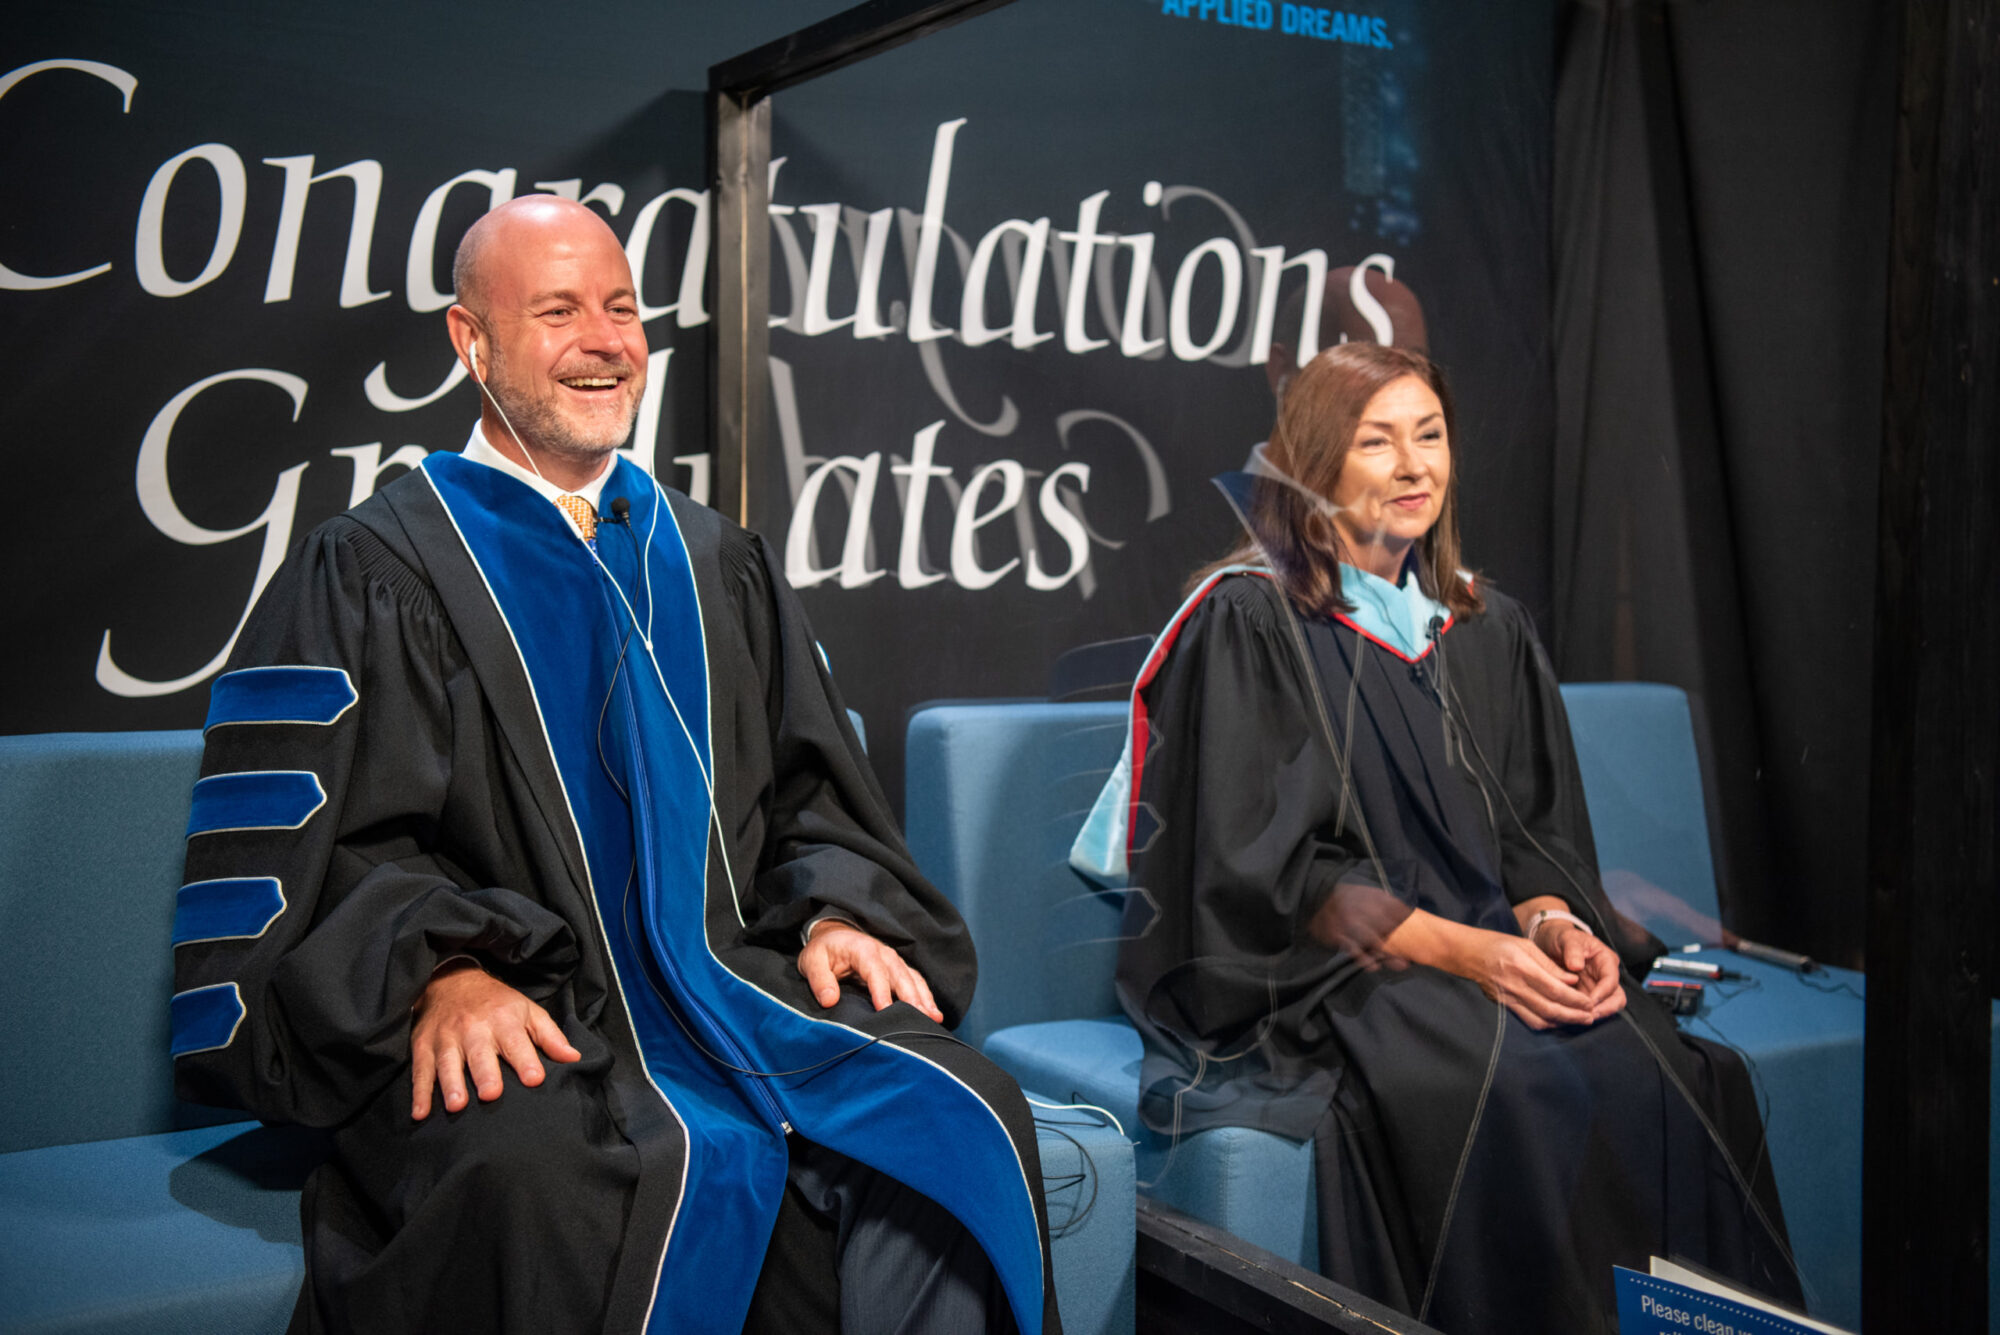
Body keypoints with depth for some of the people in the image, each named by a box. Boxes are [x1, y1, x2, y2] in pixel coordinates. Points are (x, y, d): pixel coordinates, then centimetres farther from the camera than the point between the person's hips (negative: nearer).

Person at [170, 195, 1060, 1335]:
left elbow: (811, 791, 19)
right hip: (516, 1022, -3)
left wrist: (835, 911, -1)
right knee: (553, 1174, -37)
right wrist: (442, 971, -21)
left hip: (727, 984, 4)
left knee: (964, 1115, -22)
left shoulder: (716, 562, 20)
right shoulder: (374, 574, 5)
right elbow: (321, 850, -3)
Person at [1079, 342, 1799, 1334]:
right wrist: (1458, 950, -18)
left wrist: (1553, 921, -7)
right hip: (1306, 980, -5)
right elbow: (1266, 866, -10)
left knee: (1676, 1075, -22)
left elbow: (1532, 832, 16)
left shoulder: (1487, 629, 16)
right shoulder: (1249, 620, -4)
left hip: (1482, 947, 6)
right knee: (1517, 1089, -31)